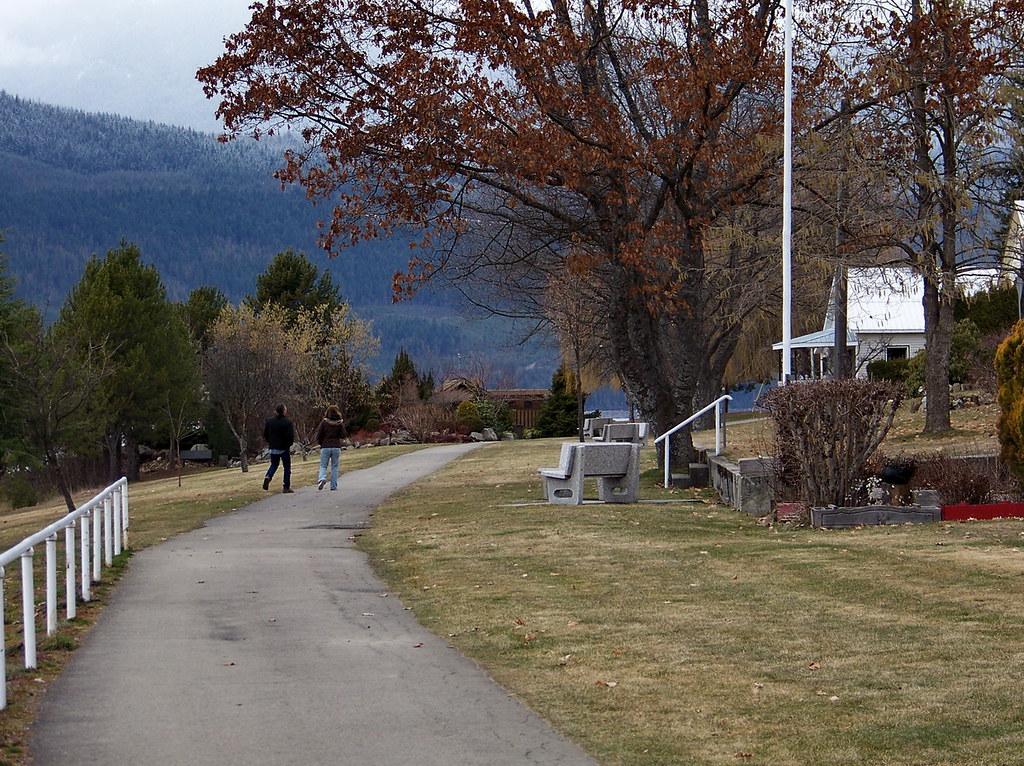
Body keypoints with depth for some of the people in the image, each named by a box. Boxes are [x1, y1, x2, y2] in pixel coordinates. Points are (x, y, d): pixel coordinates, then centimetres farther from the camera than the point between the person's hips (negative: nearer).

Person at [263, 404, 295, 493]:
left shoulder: (270, 421, 2)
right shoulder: (287, 422, -13)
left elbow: (265, 434, 7)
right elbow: (291, 435, -17)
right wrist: (289, 444, 2)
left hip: (273, 448, 4)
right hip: (284, 448, -4)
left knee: (274, 465, 18)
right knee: (287, 467, 7)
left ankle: (268, 476, -11)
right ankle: (287, 487, 5)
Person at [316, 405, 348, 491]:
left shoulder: (324, 422, -4)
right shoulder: (340, 423, -1)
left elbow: (319, 436, -4)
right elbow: (343, 435, -1)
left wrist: (321, 443, 14)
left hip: (325, 447, -1)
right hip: (336, 447, 1)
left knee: (323, 465, 7)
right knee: (334, 467, 9)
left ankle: (322, 478, -22)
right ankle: (333, 485, 5)